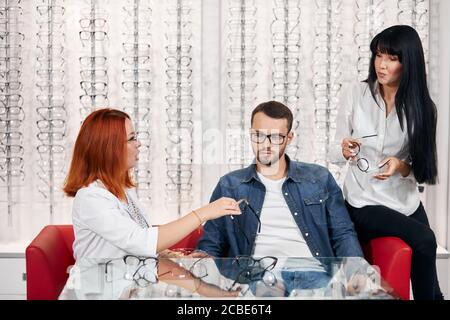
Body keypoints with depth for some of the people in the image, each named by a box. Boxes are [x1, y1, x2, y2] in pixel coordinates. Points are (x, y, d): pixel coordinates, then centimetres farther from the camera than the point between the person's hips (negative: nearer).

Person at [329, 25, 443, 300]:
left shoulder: (421, 107, -4)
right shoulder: (356, 94, -8)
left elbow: (424, 170, -1)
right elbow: (335, 154, -4)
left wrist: (403, 167, -22)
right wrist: (344, 151, -26)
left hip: (407, 203, 3)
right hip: (364, 204, -3)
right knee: (424, 239, -20)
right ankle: (431, 295, 1)